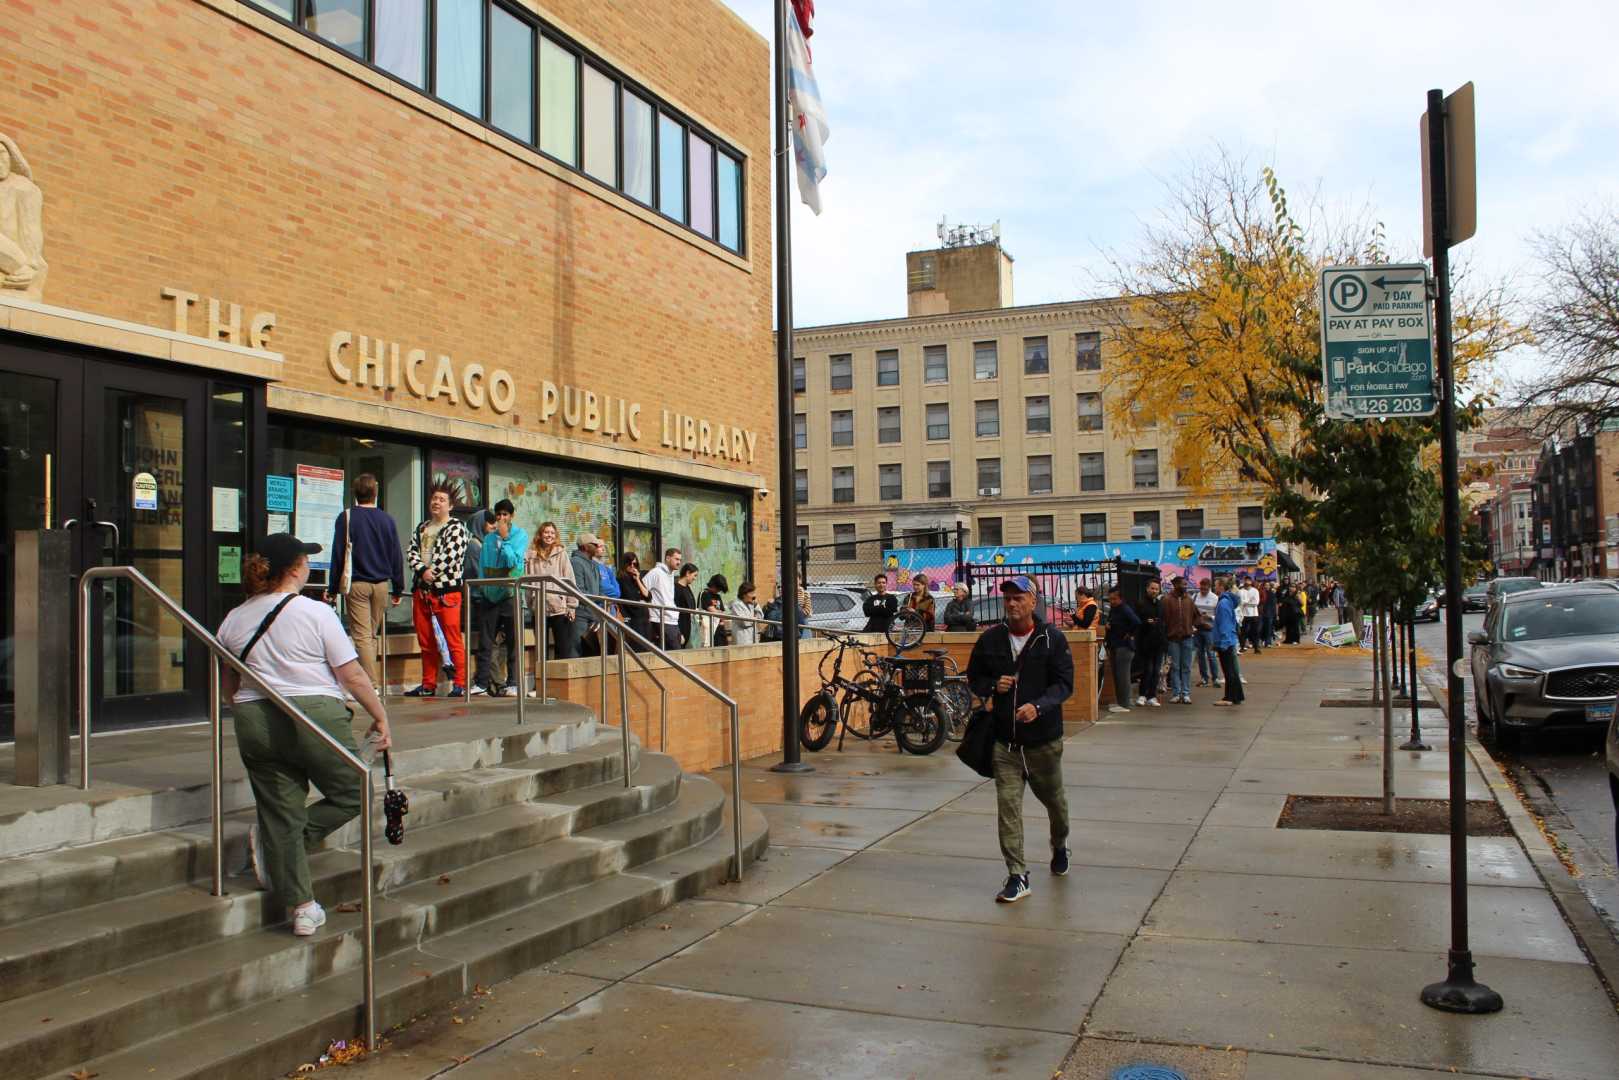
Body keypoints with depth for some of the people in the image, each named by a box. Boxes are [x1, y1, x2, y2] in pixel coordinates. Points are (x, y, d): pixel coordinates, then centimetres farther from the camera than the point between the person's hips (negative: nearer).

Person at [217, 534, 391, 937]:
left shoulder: (233, 621, 11)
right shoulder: (316, 613, -5)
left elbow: (227, 686, 18)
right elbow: (352, 675, -5)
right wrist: (380, 717, 5)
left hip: (254, 723, 6)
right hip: (316, 718, -5)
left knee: (281, 814, 10)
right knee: (351, 796, 11)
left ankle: (300, 906, 9)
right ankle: (269, 843, 0)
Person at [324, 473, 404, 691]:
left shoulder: (346, 518, -4)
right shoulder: (387, 520, 5)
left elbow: (338, 555, -3)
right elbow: (397, 556, 7)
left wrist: (332, 589, 4)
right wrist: (398, 589, 14)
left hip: (356, 584, -3)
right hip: (382, 585, 3)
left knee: (361, 635, -4)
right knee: (372, 634, 13)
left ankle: (372, 683, -12)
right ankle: (373, 679, 14)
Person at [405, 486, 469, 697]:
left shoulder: (456, 528, -1)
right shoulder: (421, 529, 20)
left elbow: (450, 556, -13)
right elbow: (411, 553, 9)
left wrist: (432, 574, -9)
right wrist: (423, 571, -9)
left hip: (446, 591, -7)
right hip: (421, 591, 7)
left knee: (453, 640, -8)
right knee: (426, 642, 10)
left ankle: (460, 684, -5)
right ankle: (428, 685, 17)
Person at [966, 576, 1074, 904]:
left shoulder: (1052, 639, -7)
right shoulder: (990, 639, 2)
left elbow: (1064, 683, -9)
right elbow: (974, 677, 12)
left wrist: (1038, 706, -26)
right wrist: (993, 686, -10)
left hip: (1044, 738, -1)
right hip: (1004, 739, 1)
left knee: (1054, 799, 19)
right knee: (1007, 806, -6)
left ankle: (1060, 847, 48)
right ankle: (1017, 876, 1)